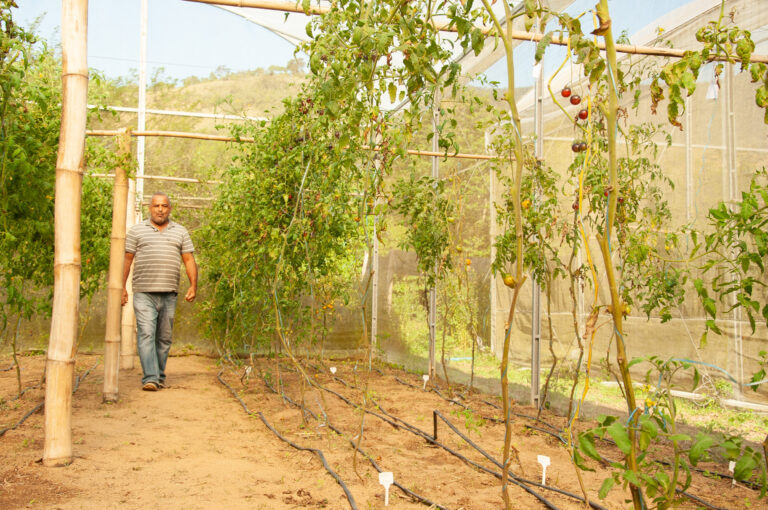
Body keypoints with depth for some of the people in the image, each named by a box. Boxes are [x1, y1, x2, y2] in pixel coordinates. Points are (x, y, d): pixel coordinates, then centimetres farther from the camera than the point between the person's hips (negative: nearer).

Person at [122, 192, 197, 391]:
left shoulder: (180, 232, 13)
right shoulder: (136, 230, 8)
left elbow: (189, 260, 10)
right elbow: (127, 259, 7)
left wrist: (193, 285, -1)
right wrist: (122, 287, 1)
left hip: (169, 294, 2)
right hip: (144, 293, -2)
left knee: (164, 337, 7)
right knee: (146, 334, -12)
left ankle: (160, 376, 17)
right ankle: (150, 378, -16)